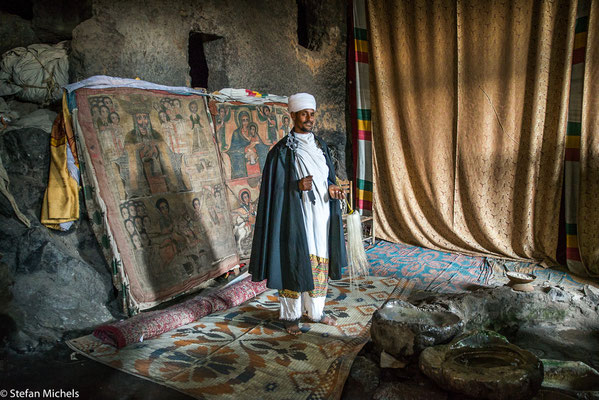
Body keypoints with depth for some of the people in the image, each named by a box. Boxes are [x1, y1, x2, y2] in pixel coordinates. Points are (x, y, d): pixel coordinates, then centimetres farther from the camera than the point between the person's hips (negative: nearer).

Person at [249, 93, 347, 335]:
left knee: (319, 263, 13)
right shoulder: (282, 150, -9)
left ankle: (315, 311, 30)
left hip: (320, 215, 6)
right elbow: (275, 188, -9)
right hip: (296, 217, -6)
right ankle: (290, 316, 19)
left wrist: (331, 189, -3)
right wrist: (298, 186, -25)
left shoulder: (319, 145, 10)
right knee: (294, 264, 2)